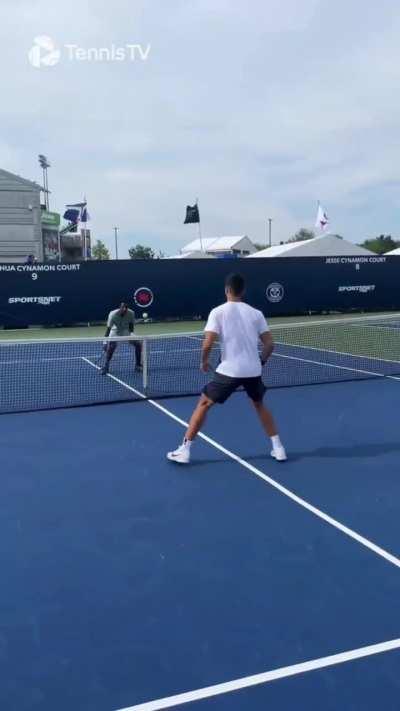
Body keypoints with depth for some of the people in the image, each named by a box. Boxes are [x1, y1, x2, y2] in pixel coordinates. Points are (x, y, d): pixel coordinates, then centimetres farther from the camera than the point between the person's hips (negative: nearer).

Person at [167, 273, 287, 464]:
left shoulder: (218, 312, -3)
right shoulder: (256, 313, 7)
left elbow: (208, 343, -12)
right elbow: (269, 344, 3)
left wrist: (204, 361, 7)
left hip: (229, 370, -3)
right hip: (253, 370, 4)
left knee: (204, 404, 11)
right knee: (259, 405, 27)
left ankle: (184, 450, 10)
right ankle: (278, 448, 25)